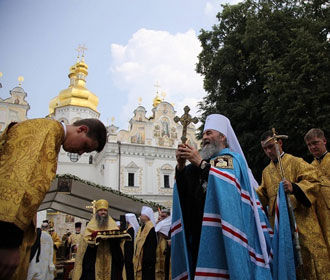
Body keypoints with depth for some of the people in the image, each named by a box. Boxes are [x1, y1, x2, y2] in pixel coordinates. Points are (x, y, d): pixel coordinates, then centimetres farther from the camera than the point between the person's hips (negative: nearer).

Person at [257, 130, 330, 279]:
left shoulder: (296, 162, 1)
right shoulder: (266, 171, 17)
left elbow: (313, 182, -12)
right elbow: (263, 195, 16)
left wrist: (294, 188, -30)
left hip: (300, 217, -5)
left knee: (309, 254, -5)